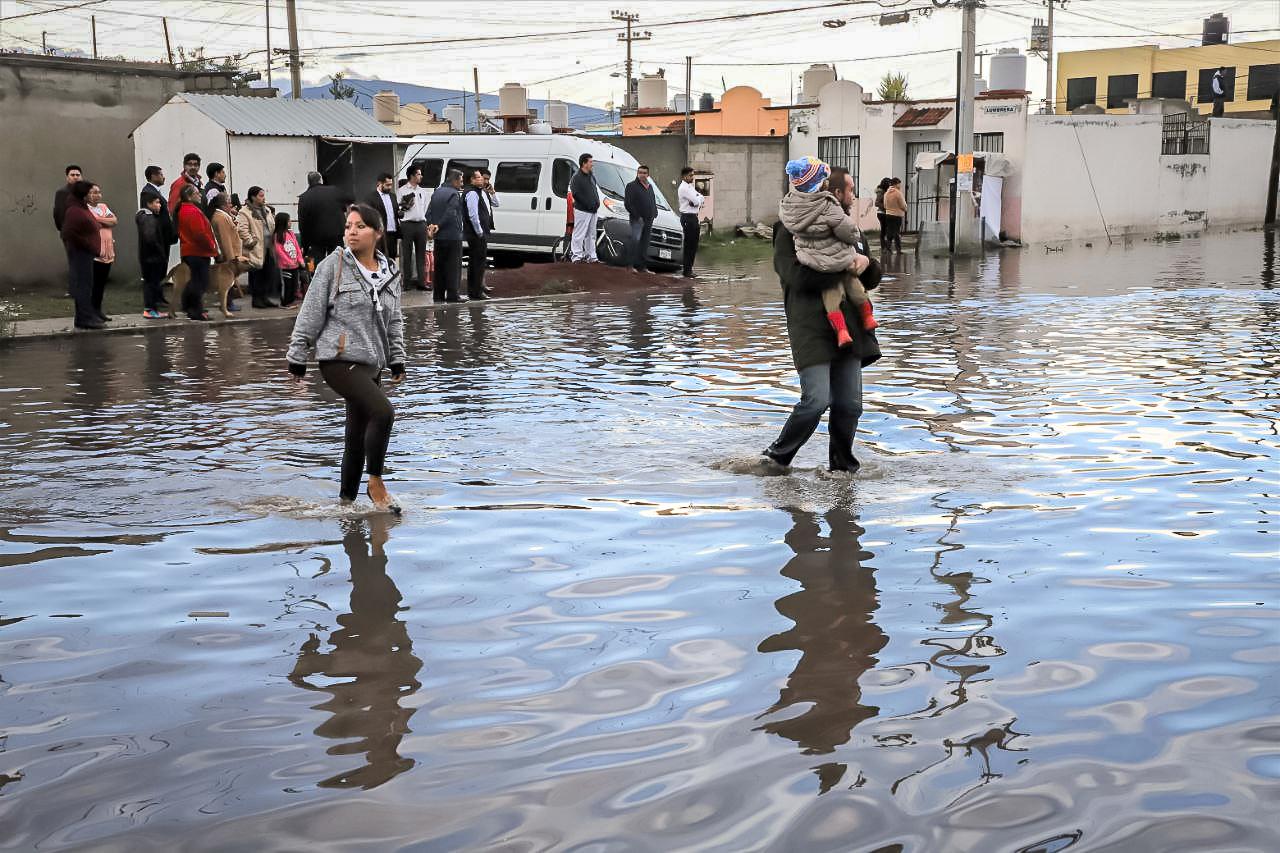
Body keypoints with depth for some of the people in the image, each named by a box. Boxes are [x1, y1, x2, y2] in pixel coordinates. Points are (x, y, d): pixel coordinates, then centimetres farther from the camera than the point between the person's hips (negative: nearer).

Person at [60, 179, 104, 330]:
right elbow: (68, 234, -24)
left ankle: (84, 317, 19)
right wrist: (88, 245, -18)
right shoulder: (74, 212, -17)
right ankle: (86, 319, -5)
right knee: (83, 285, -7)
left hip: (86, 253, 10)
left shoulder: (82, 209, 14)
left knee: (85, 285, 13)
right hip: (80, 253, -10)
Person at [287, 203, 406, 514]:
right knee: (383, 411, -24)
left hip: (371, 364, 6)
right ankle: (375, 484, -8)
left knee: (357, 436, 9)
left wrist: (397, 359, 16)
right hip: (339, 360, -6)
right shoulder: (333, 265, -5)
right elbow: (311, 313, -3)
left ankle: (347, 499, 21)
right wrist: (298, 357, -2)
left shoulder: (390, 272, 9)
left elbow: (395, 321, 19)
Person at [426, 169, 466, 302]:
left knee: (439, 266, 12)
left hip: (439, 236, 8)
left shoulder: (437, 192, 13)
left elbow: (429, 212, 9)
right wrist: (438, 226, -11)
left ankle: (439, 295, 14)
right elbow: (450, 214, -20)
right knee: (453, 266, -3)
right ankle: (452, 295, -4)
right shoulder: (454, 194, -13)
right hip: (453, 235, -8)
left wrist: (431, 225, -1)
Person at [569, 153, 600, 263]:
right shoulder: (577, 177, -11)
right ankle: (576, 255, -2)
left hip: (593, 211, 9)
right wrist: (588, 204, -16)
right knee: (579, 234, -6)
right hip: (582, 211, -9)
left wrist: (596, 203, 10)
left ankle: (591, 256, 18)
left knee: (591, 235, 12)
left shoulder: (591, 176, 16)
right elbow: (575, 194, -18)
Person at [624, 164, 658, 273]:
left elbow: (654, 202, 27)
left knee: (645, 243, 8)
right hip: (637, 219, -7)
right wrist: (637, 216, -15)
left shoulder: (650, 187, 20)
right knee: (636, 240, -18)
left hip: (649, 220, 7)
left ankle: (643, 266, 12)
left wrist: (655, 214, 10)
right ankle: (634, 265, -17)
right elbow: (628, 204, -10)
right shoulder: (632, 186, -3)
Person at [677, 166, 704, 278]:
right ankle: (687, 271, -6)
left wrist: (698, 199, -8)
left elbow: (701, 200, 14)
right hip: (688, 217, -10)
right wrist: (699, 198, 2)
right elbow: (697, 201, -19)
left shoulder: (690, 187, 18)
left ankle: (689, 269, 17)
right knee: (689, 245, -8)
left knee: (693, 245, 11)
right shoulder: (684, 188, -13)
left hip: (694, 217, 10)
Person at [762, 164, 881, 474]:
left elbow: (871, 279, 23)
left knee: (850, 404, 4)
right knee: (817, 400, -16)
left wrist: (865, 265, -1)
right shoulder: (791, 230, -2)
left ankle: (843, 464, 21)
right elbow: (797, 275, -18)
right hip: (811, 328, -7)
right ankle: (777, 455, 3)